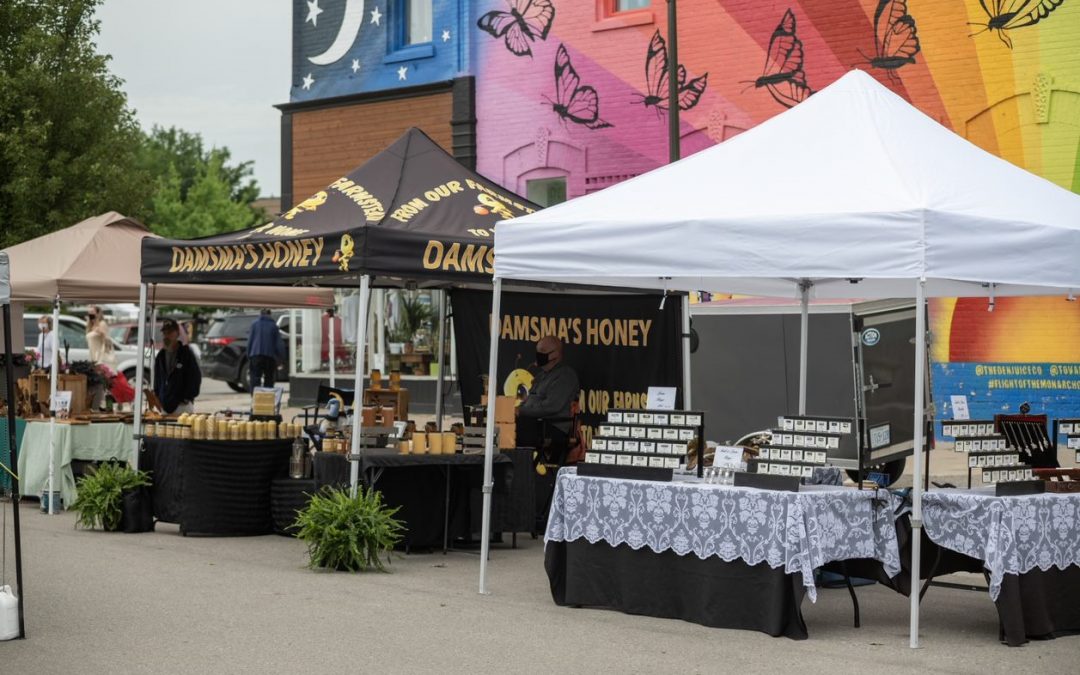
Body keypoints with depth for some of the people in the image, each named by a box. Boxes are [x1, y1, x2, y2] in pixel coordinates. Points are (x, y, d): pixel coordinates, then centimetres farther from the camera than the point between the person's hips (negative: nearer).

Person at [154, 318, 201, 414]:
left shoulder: (186, 354, -4)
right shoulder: (160, 356, 13)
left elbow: (196, 378, -5)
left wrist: (187, 398, -10)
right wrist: (157, 398, 10)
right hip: (164, 405, 6)